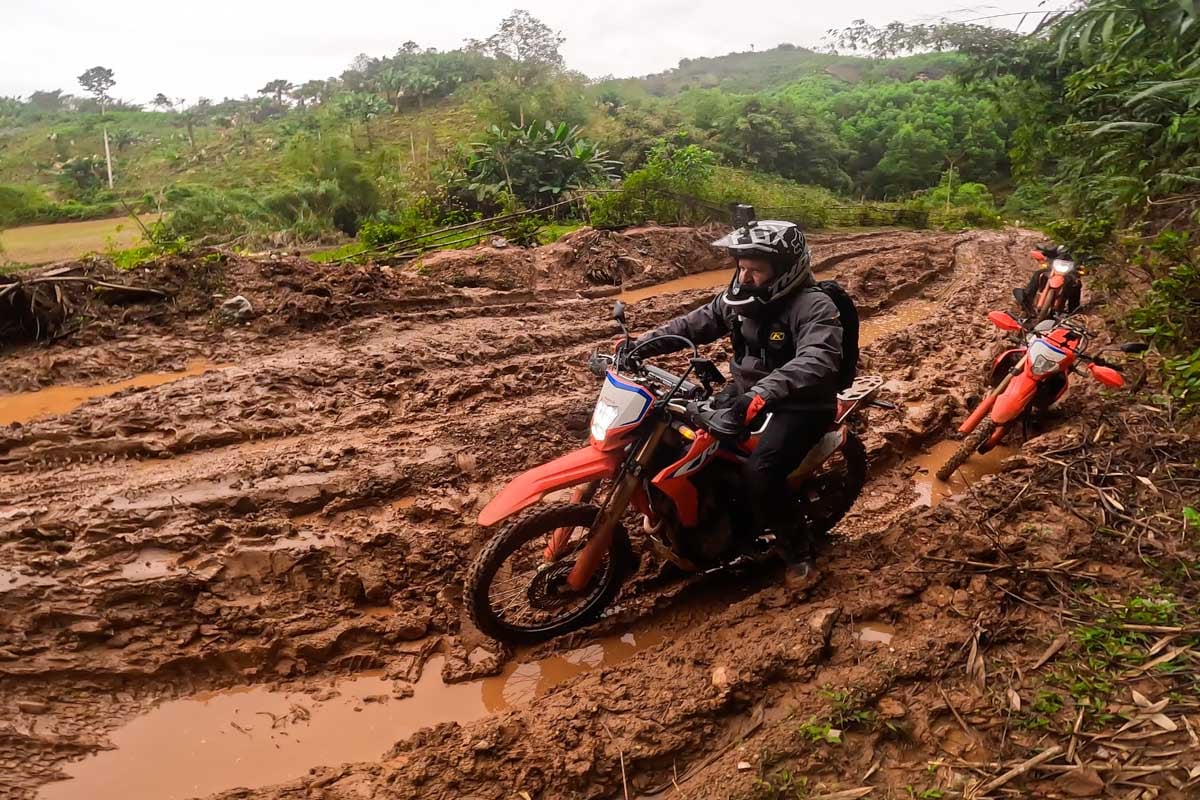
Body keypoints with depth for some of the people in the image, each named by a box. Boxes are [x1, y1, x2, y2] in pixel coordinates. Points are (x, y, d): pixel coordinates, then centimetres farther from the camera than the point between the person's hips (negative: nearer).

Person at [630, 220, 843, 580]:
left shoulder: (813, 307, -22)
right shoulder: (739, 297, 1)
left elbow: (817, 362, -39)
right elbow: (694, 324, 9)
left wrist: (762, 395, -53)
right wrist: (639, 346, -3)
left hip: (800, 405, -8)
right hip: (748, 393, 8)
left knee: (759, 474, -27)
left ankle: (798, 549, -1)